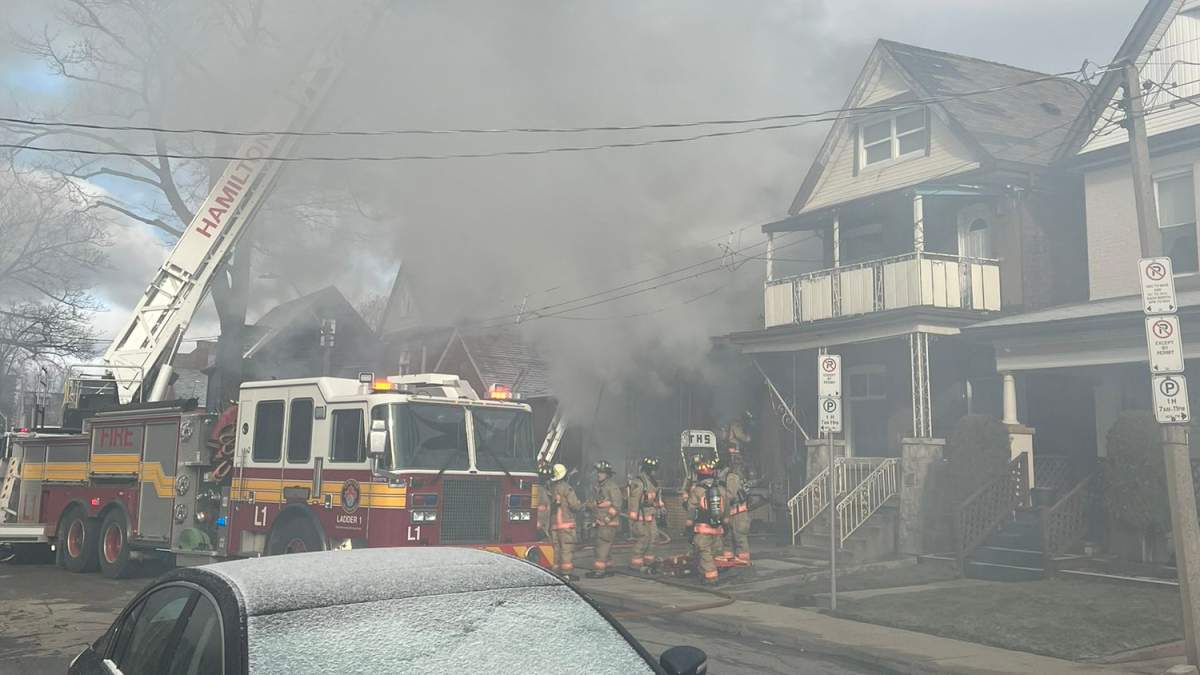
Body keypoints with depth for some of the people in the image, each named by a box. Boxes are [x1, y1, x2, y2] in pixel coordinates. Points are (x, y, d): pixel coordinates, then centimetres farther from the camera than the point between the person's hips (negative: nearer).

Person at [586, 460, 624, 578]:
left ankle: (599, 570, -11)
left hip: (609, 523, -9)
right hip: (600, 522, 9)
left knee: (603, 545, -11)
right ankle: (606, 568, 21)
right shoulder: (596, 486, 15)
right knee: (605, 546, 14)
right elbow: (592, 502, 26)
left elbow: (617, 505, -16)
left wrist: (608, 518, -18)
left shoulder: (612, 486, -13)